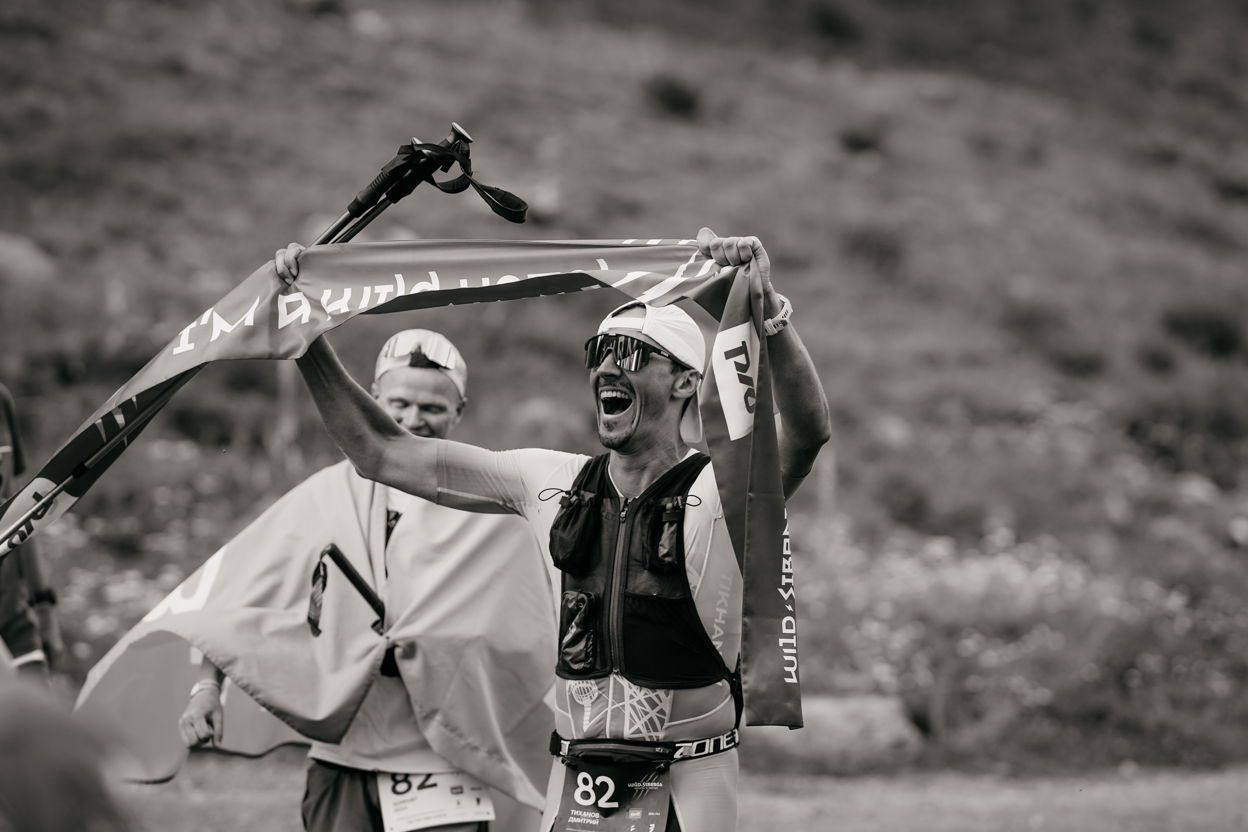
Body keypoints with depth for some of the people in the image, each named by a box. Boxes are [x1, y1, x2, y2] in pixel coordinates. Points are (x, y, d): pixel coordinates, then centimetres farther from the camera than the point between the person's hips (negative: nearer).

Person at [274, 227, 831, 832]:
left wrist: (768, 311, -46)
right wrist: (307, 336, 2)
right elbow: (382, 455, 9)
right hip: (573, 783, 4)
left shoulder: (719, 488, -9)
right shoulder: (551, 482, 5)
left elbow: (808, 432, -31)